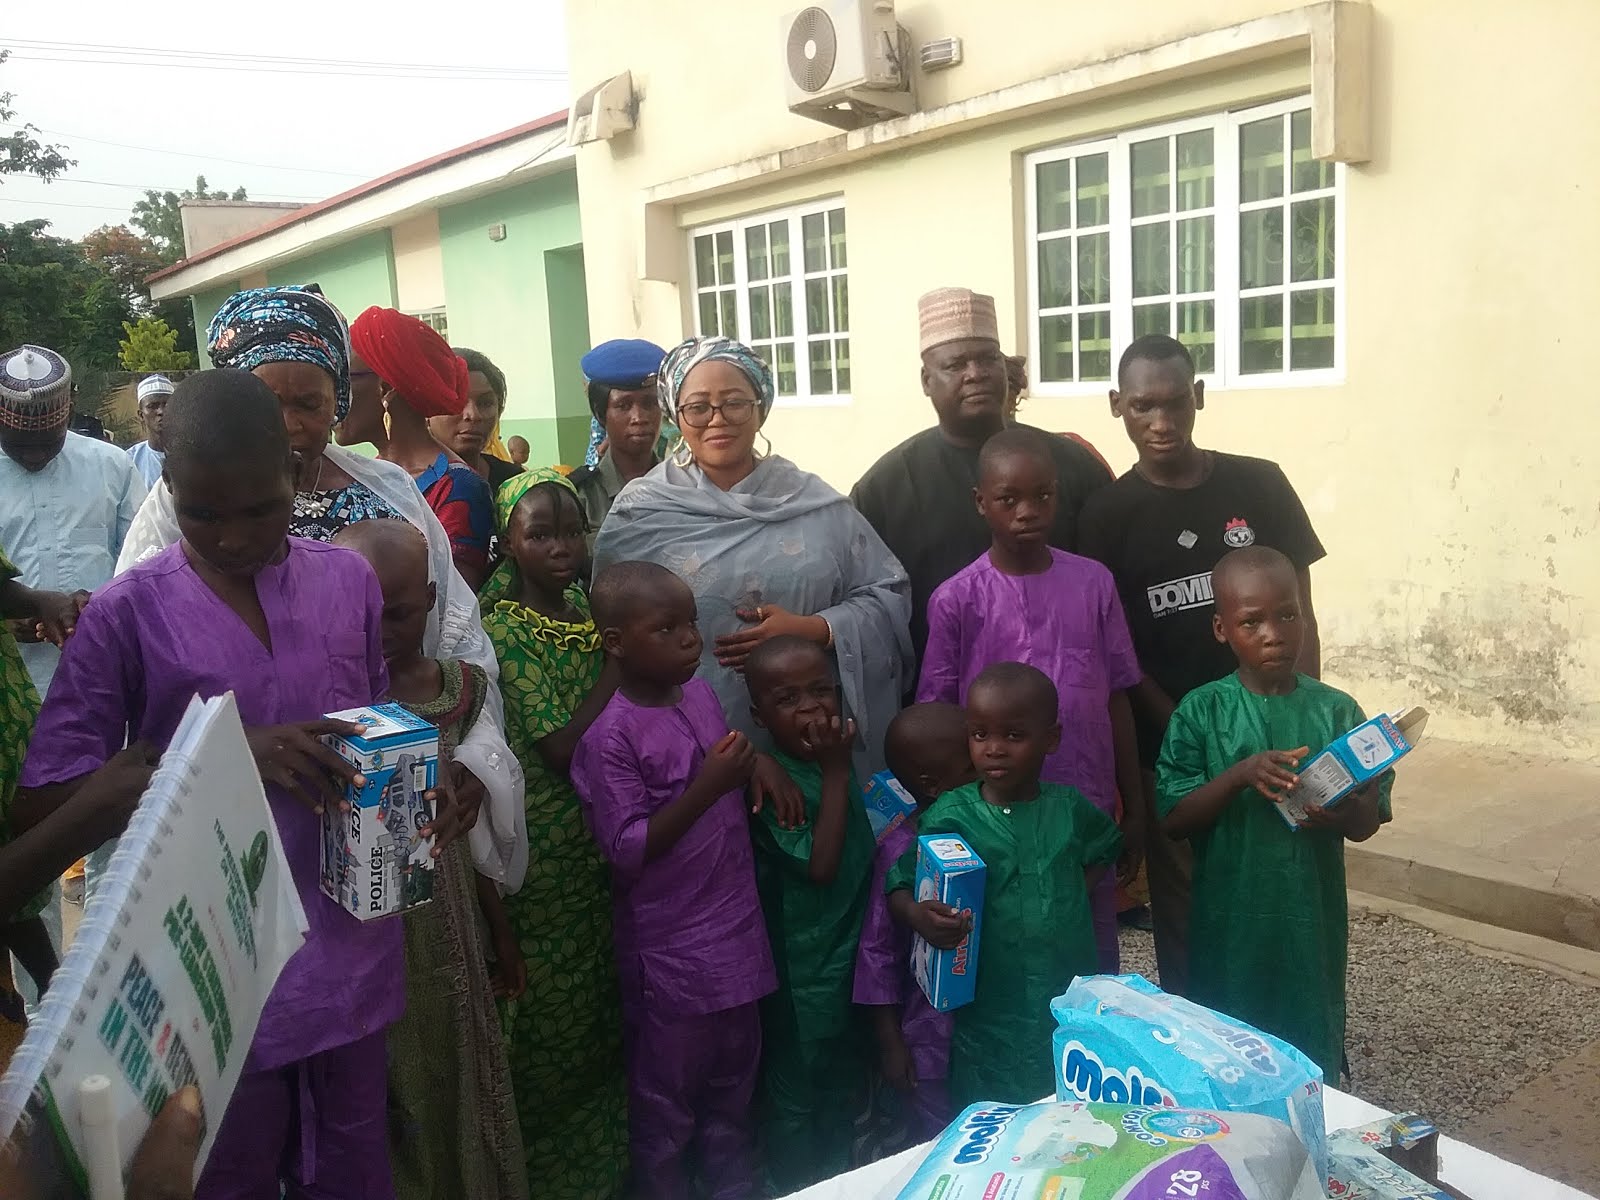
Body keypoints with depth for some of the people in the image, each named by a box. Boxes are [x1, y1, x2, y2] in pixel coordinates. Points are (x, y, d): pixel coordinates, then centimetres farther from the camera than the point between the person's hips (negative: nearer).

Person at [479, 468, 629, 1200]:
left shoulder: (586, 609, 5)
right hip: (544, 854, -6)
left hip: (603, 844, 6)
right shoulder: (504, 630, -14)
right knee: (552, 1012, 8)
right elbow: (560, 747, -21)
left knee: (605, 1003, 17)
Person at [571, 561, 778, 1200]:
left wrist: (753, 766, 1)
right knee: (666, 1105, 13)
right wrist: (706, 788, -28)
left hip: (735, 935, 7)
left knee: (732, 1087, 24)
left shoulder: (702, 693, 1)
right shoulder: (609, 737, -20)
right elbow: (627, 851, -22)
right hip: (670, 953, -7)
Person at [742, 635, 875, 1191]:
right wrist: (837, 772, -27)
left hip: (851, 957, 8)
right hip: (804, 972, -8)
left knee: (843, 1092, 25)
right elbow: (820, 866, -29)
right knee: (795, 1099, 13)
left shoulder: (831, 762, 0)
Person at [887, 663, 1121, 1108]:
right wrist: (920, 917, -28)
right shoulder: (950, 817, -9)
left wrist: (1078, 892, 5)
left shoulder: (1070, 808, 0)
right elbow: (899, 887, -7)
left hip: (1071, 1003, 3)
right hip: (989, 1016, -3)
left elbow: (1104, 849, 21)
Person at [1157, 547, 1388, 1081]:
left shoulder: (1336, 711, -1)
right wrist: (1240, 774, -24)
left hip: (1312, 924, 1)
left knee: (1313, 1067, 14)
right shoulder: (1201, 712, -6)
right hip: (1229, 928, -1)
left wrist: (1344, 812, -22)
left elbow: (1368, 822, 1)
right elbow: (1174, 818, -8)